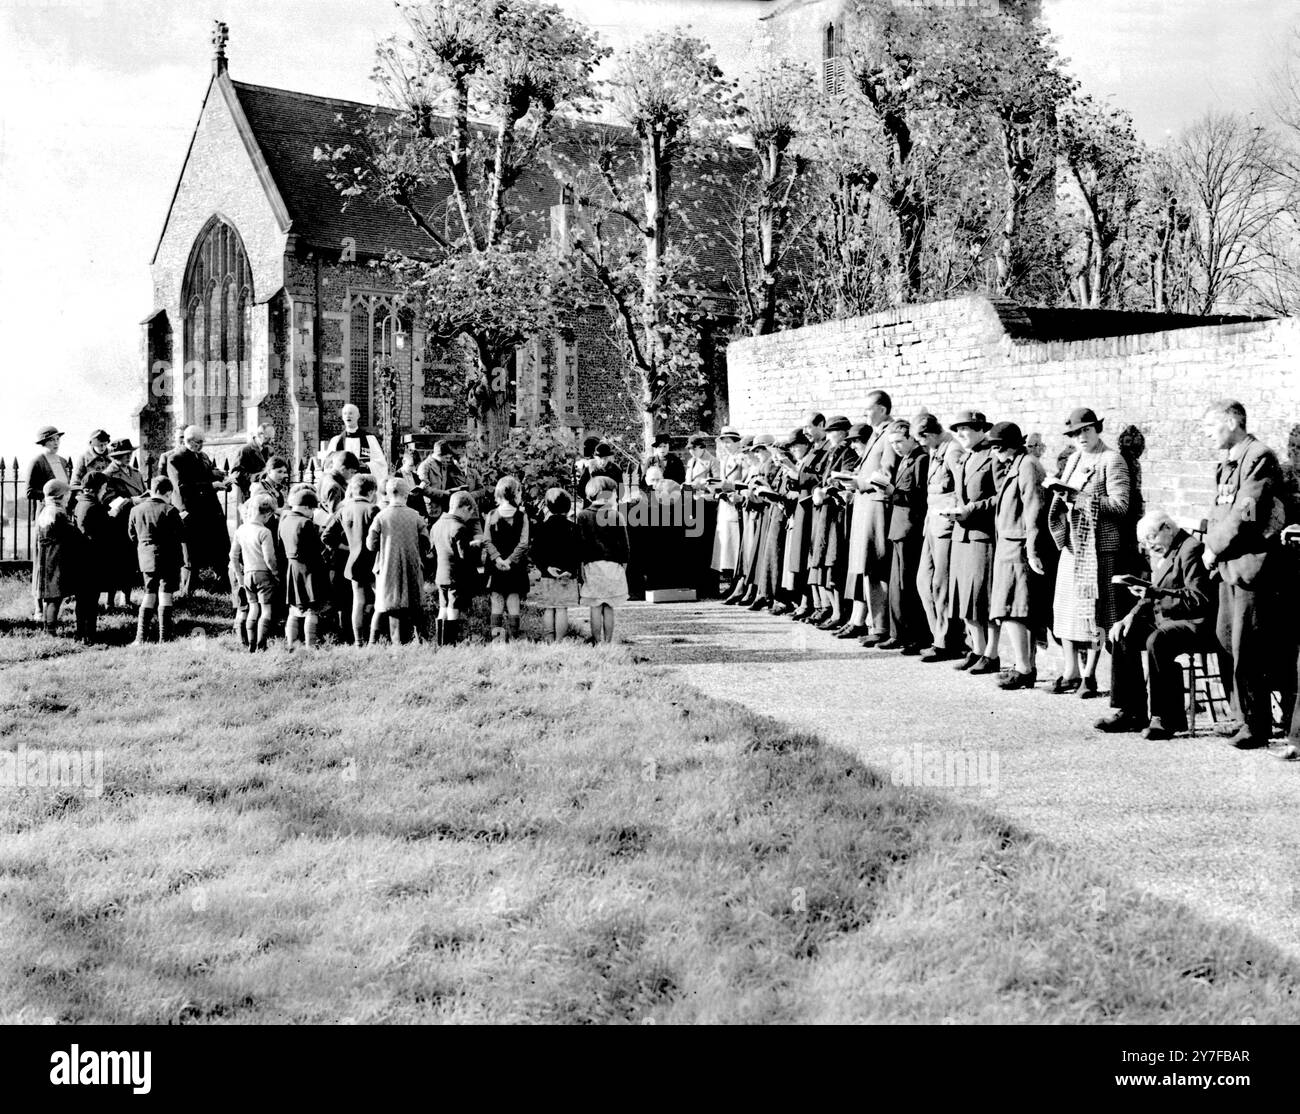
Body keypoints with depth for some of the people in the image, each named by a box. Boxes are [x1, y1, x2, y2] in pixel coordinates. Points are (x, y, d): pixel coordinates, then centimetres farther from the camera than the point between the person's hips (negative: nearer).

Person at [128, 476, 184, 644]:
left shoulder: (135, 510, 5)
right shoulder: (169, 511, -10)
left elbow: (133, 536, 14)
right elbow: (181, 538, -7)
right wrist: (185, 561, 4)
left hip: (146, 559, 4)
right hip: (169, 560, -4)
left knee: (149, 596, 12)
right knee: (165, 597, -1)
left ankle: (141, 638, 9)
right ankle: (164, 639, -2)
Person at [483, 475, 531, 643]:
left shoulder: (491, 515, -1)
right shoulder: (522, 516, -5)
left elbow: (487, 541, -7)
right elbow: (523, 543, -11)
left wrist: (498, 558, -12)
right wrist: (510, 560, -12)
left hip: (495, 567, 1)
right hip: (516, 569, 0)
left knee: (497, 605, 5)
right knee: (513, 606, 5)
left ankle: (497, 638, -1)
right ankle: (512, 639, 3)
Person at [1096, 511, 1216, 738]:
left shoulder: (1190, 549, -13)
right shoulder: (1163, 554, 17)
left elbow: (1200, 598, -22)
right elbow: (1151, 597, 20)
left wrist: (1157, 593, -28)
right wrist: (1131, 617, 2)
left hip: (1196, 623, -10)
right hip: (1166, 619, 10)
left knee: (1157, 641, -34)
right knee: (1123, 636, -3)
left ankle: (1167, 717, -26)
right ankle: (1131, 712, -1)